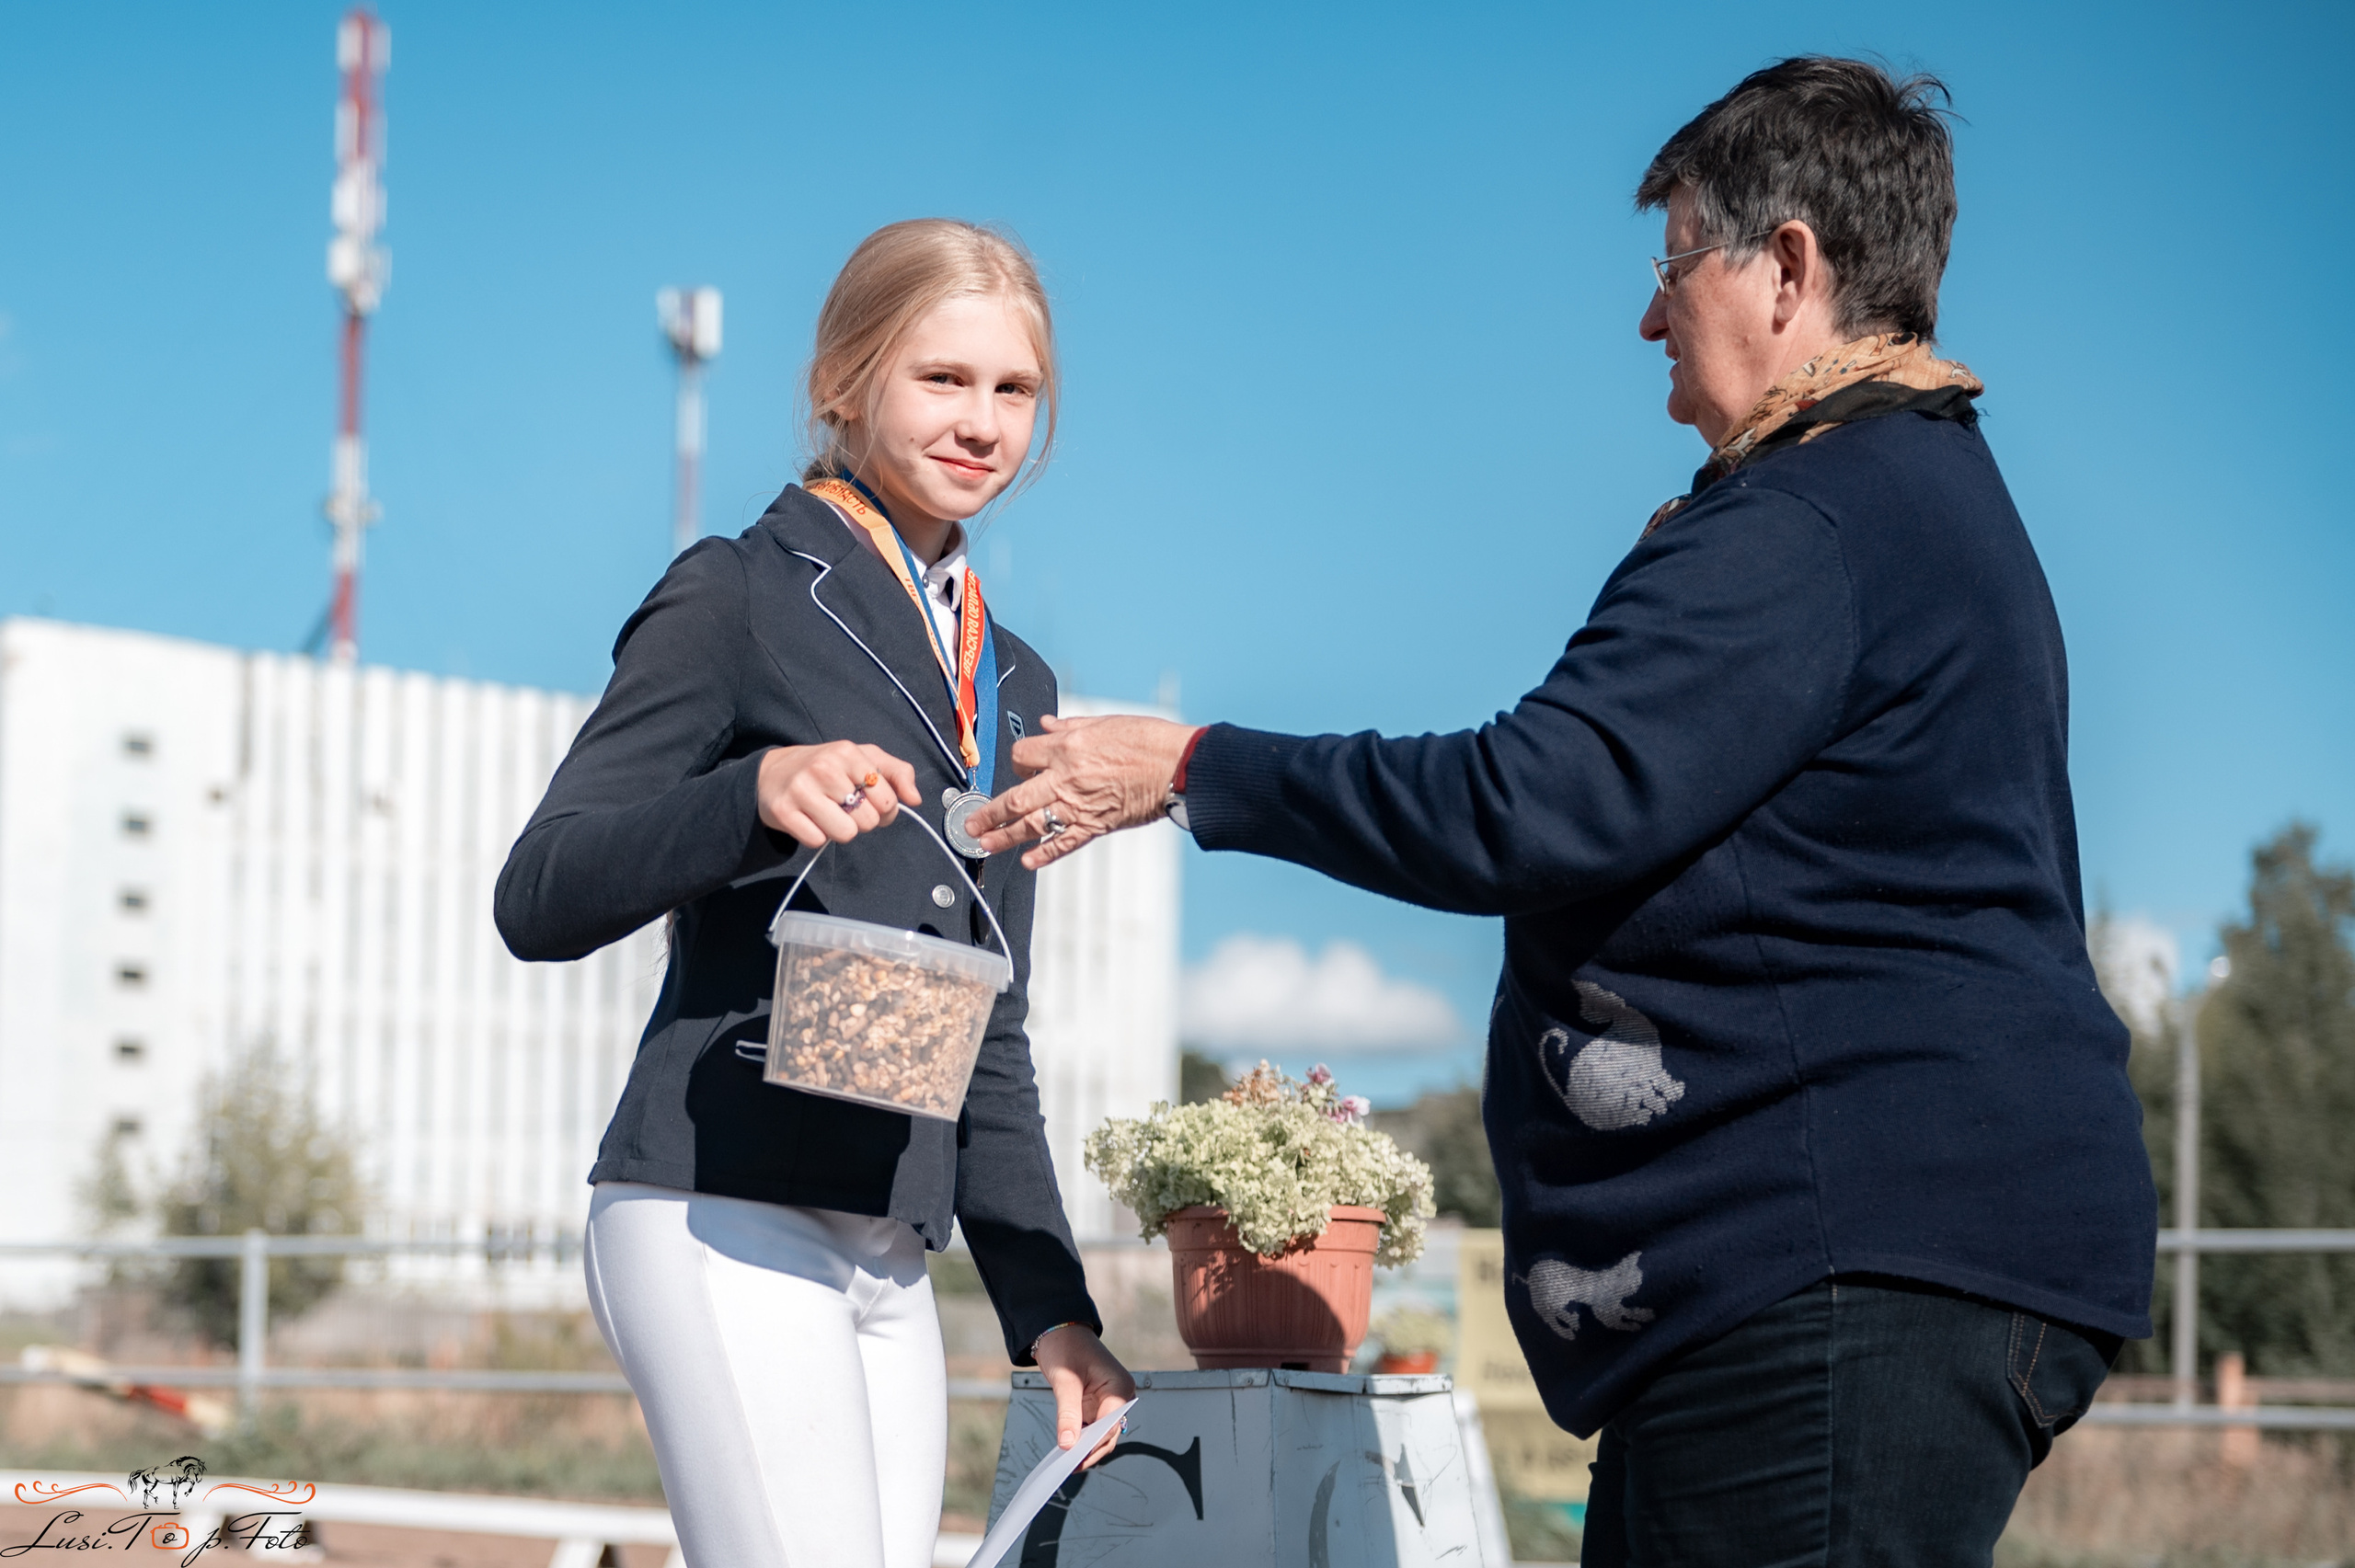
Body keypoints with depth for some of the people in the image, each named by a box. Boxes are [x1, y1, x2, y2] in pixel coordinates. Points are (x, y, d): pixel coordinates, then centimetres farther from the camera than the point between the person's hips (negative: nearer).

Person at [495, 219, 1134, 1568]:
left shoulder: (1014, 684, 22)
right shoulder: (740, 596, 1)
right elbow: (539, 899, -7)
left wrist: (1050, 1308, 16)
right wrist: (758, 797, -23)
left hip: (890, 1266, 7)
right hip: (723, 1222, -7)